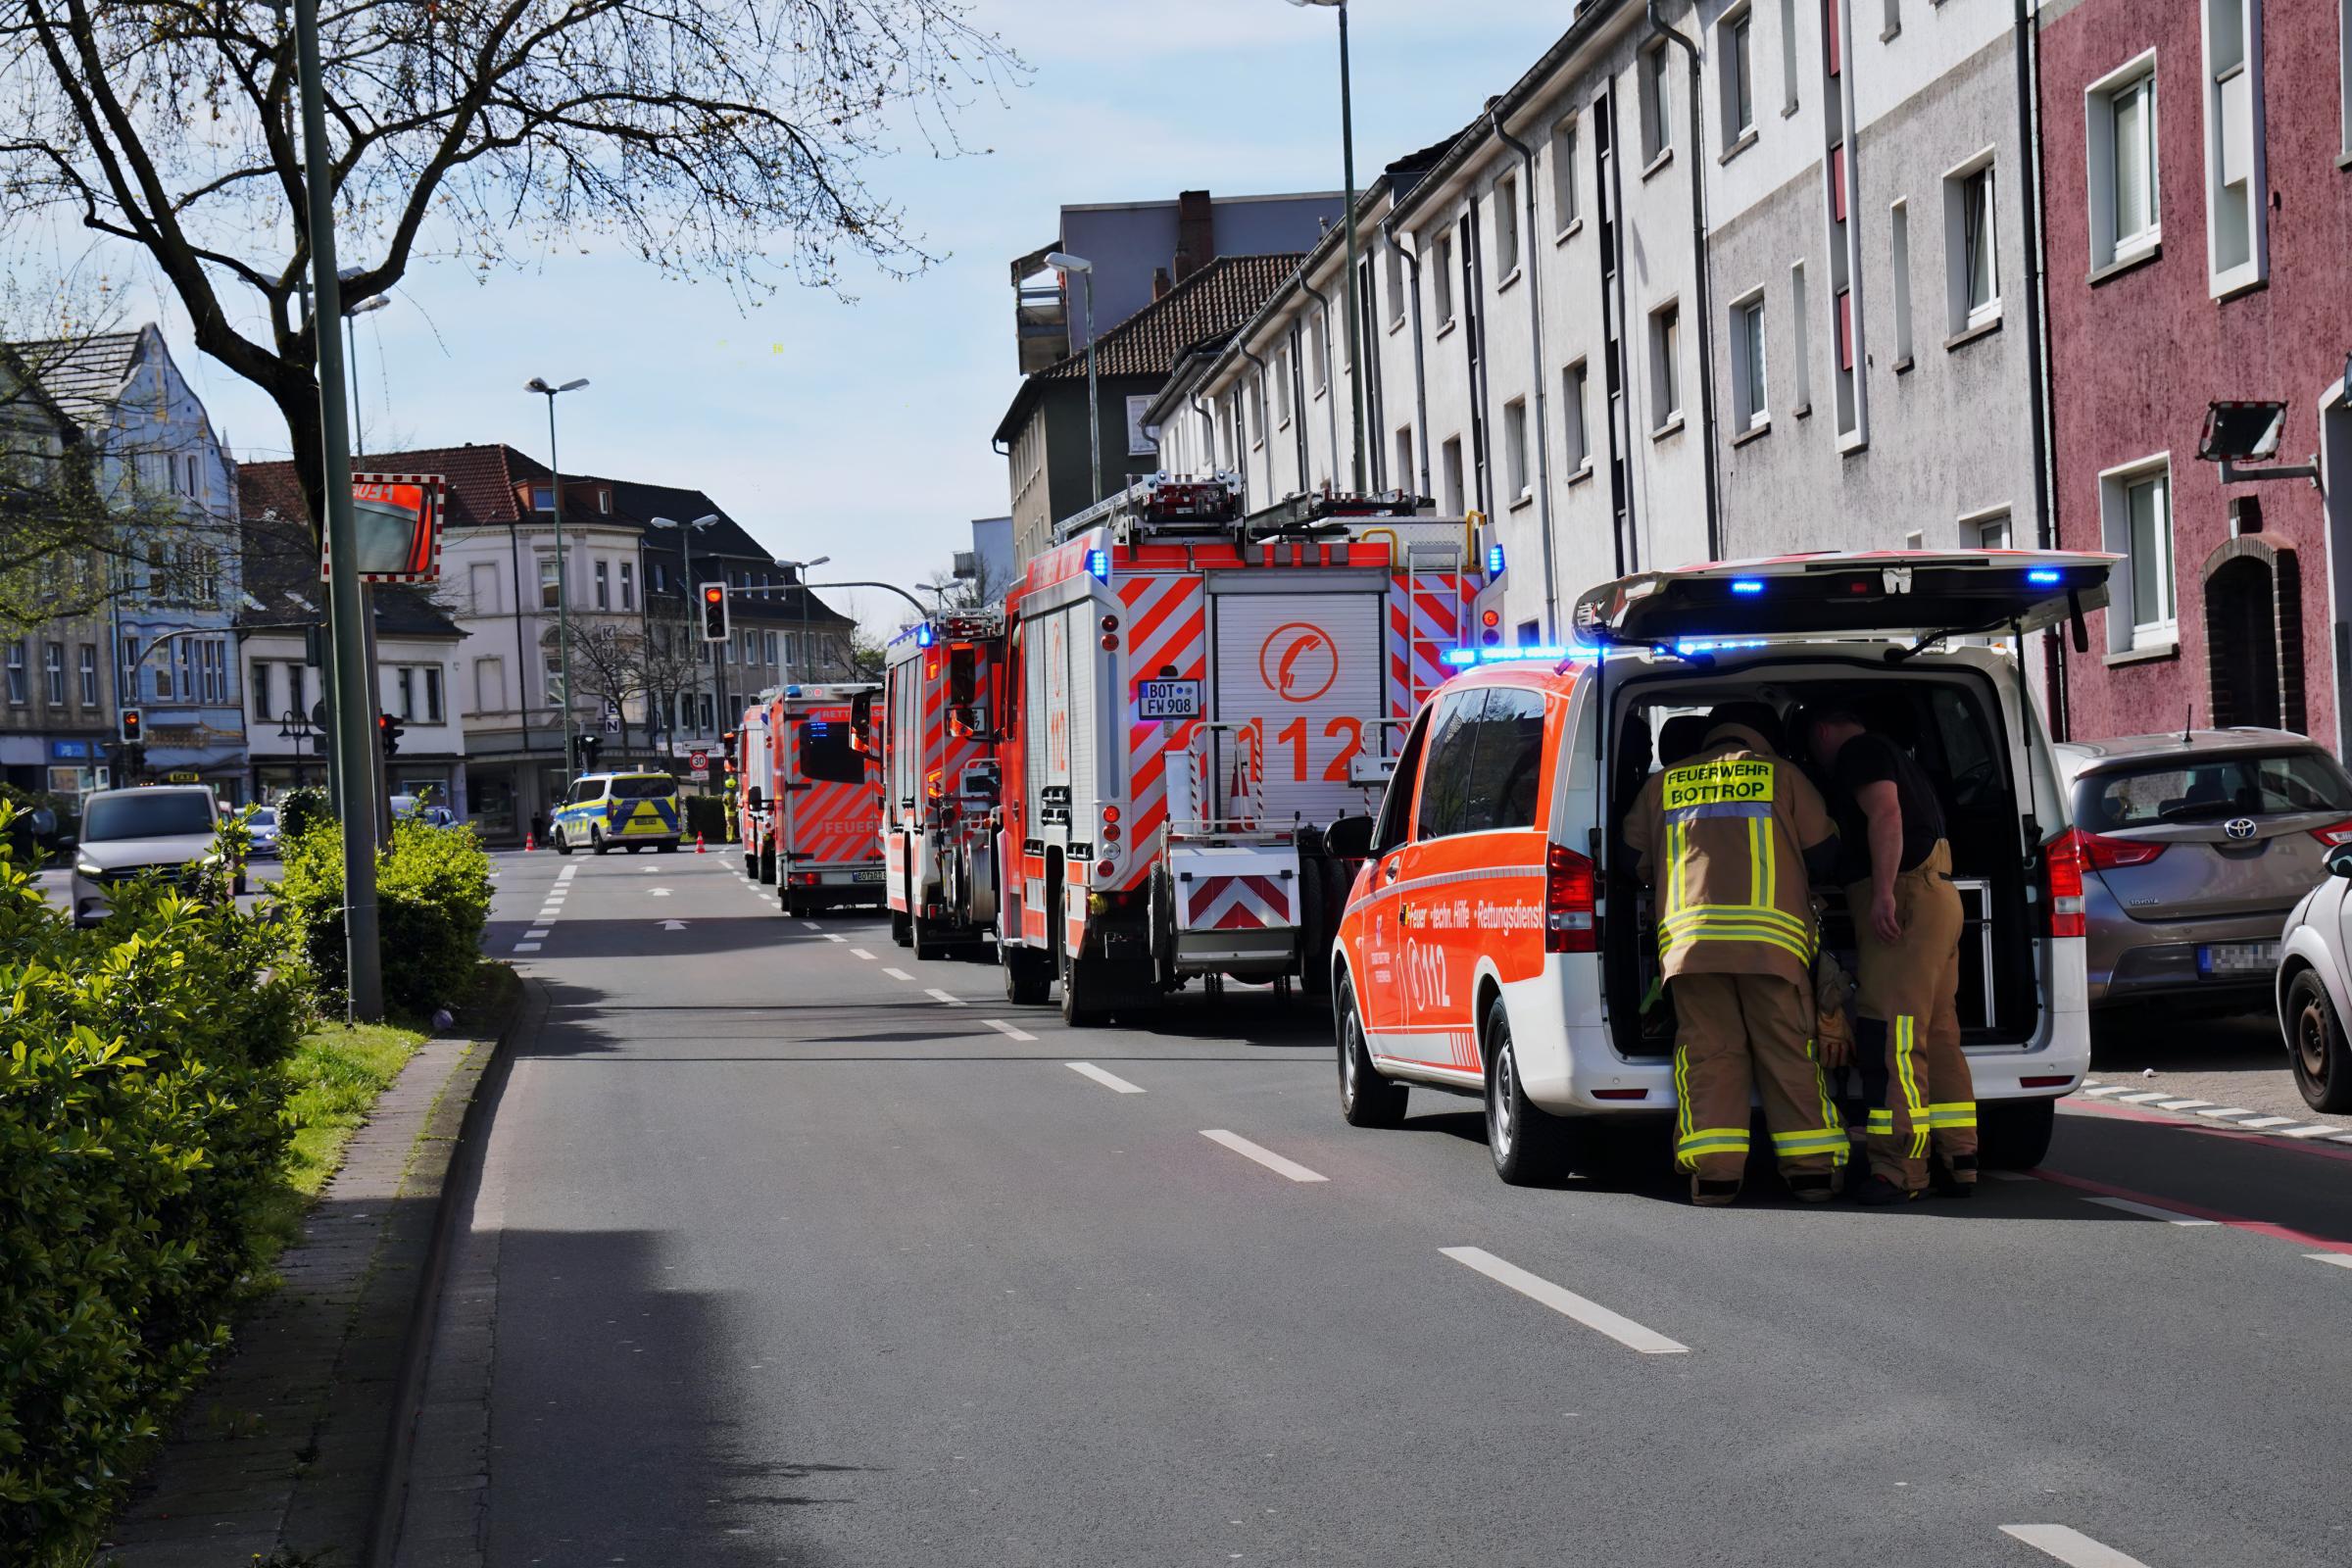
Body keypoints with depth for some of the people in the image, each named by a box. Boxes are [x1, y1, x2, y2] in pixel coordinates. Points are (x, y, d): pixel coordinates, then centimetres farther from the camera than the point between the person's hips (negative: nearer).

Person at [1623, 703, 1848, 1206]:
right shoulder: (1781, 775, 13)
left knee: (1709, 1051, 1)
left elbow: (1634, 861, 21)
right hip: (1772, 936, -1)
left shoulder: (1663, 784, 19)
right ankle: (1811, 1165, 3)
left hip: (1689, 936, 1)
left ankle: (1714, 1169, -8)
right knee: (1787, 1049, 4)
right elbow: (1823, 852, 15)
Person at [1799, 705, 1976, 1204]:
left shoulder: (1859, 753, -3)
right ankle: (1956, 1162, 12)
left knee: (1890, 1035, -15)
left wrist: (1884, 891, -27)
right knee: (1936, 1035, 11)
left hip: (1903, 897, -11)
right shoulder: (1893, 756, 29)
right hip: (1936, 896, 11)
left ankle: (1899, 1168, -21)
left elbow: (1885, 814, -18)